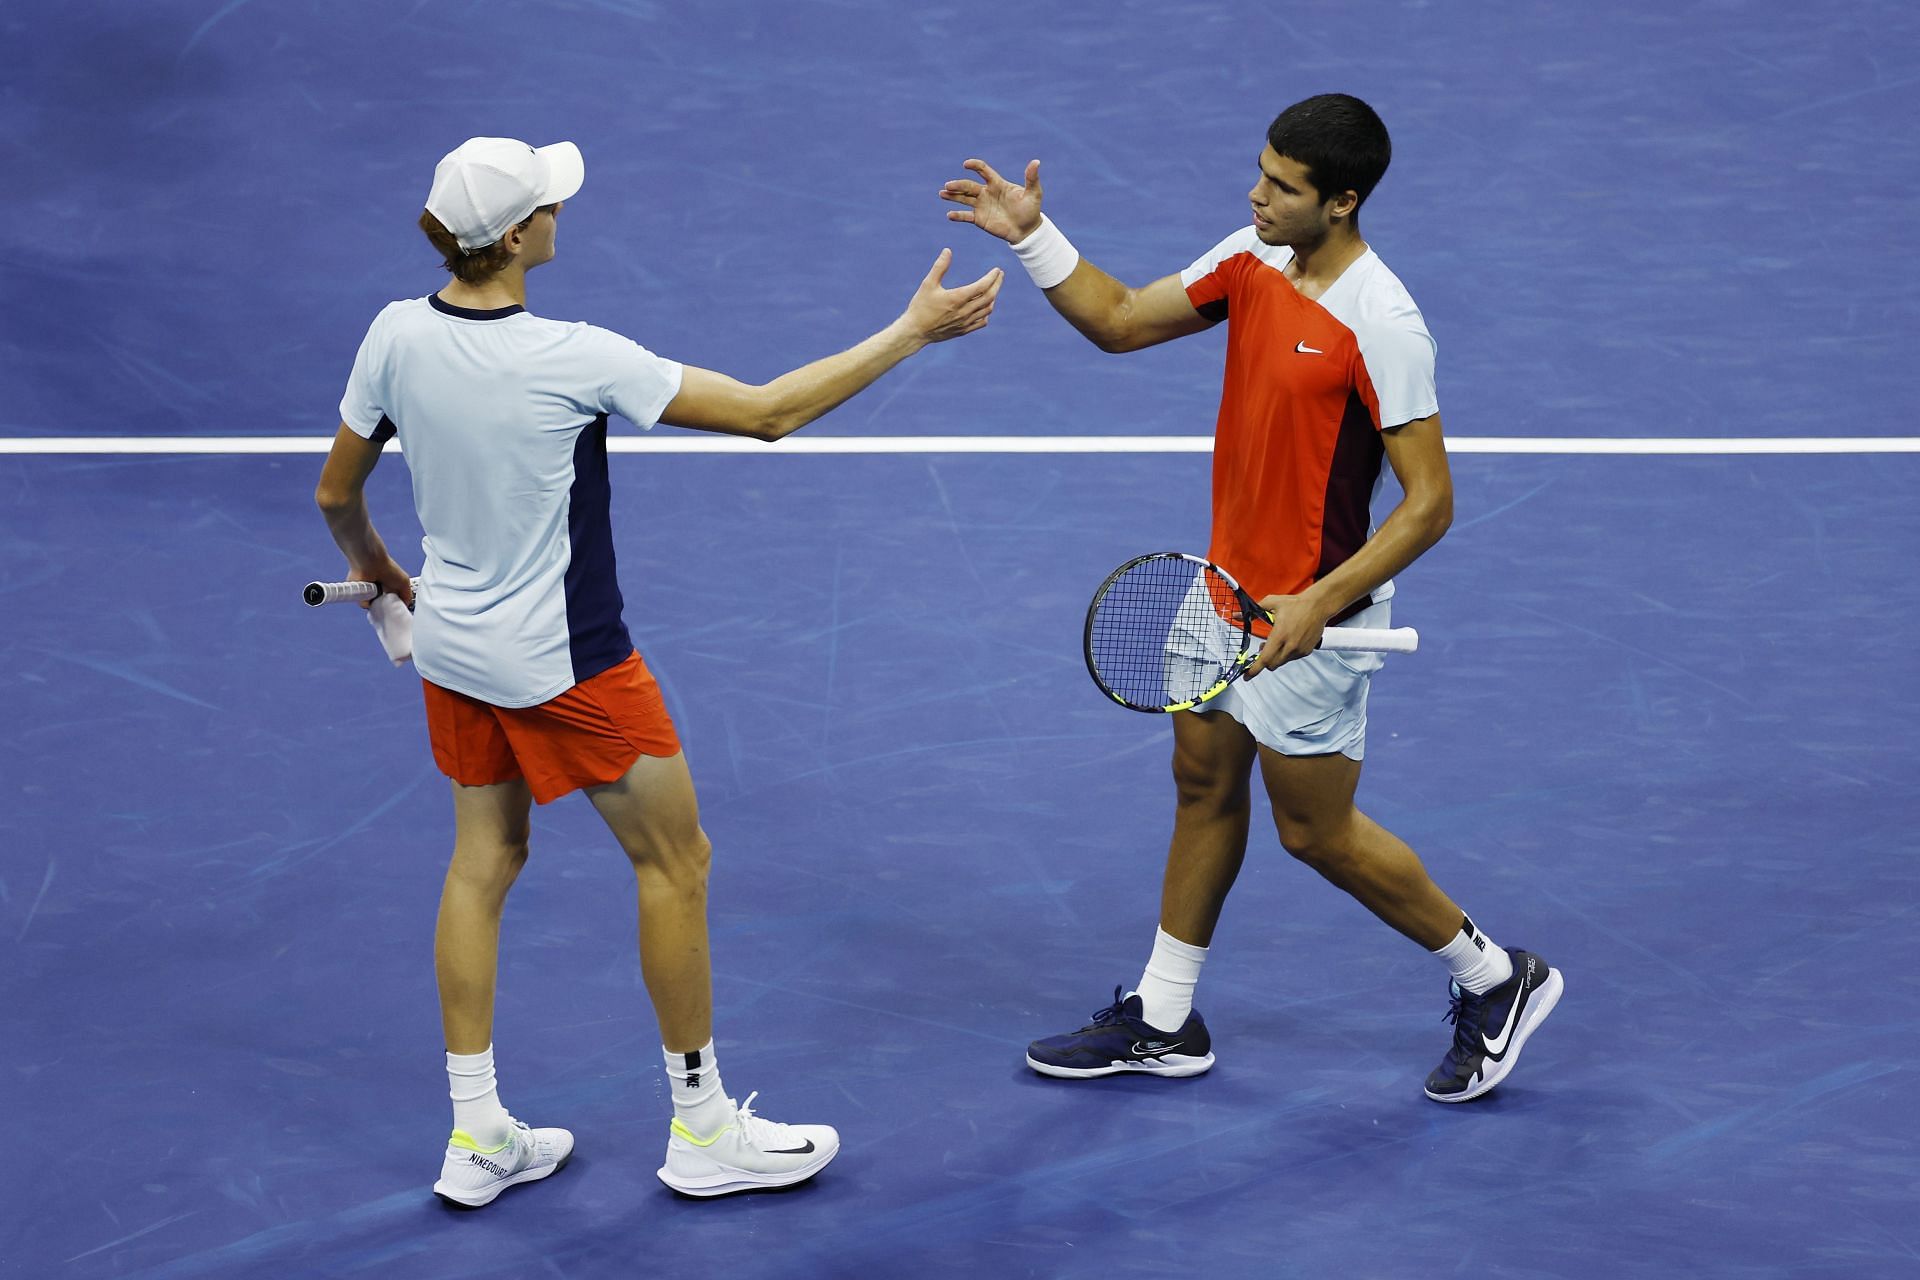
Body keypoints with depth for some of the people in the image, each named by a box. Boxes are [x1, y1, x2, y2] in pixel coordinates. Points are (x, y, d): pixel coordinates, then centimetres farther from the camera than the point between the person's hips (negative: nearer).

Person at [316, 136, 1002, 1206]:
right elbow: (766, 413, -22)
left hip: (452, 641, 7)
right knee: (675, 860, 9)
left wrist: (375, 569, 26)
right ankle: (702, 1130, 20)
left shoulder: (398, 335, -8)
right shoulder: (572, 358, -27)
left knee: (484, 860, 17)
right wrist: (913, 331, -16)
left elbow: (336, 493, 4)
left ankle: (478, 1137, 24)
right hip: (561, 662, -7)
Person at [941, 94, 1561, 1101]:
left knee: (1316, 831, 4)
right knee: (1204, 787, 17)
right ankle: (1162, 1021, 31)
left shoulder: (1380, 326, -26)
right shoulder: (1249, 259, -2)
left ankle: (1494, 980, 24)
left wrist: (1319, 604, -29)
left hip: (1309, 615, -8)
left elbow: (1429, 503, -24)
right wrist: (1032, 235, -5)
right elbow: (1118, 320, 8)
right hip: (1229, 586, 8)